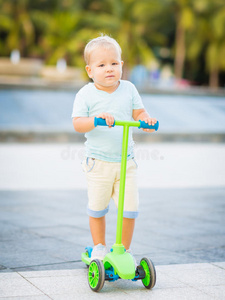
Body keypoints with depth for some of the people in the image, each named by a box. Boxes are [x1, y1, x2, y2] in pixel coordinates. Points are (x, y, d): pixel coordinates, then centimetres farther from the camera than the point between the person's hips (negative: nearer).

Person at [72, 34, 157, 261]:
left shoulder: (128, 89, 4)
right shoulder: (86, 94, -6)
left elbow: (139, 112, 5)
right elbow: (77, 124, -14)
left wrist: (146, 120, -18)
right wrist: (96, 119, -32)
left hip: (125, 160, 2)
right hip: (98, 162, -2)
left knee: (130, 208, 0)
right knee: (97, 208, 8)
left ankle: (124, 249, 18)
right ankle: (99, 248, 29)